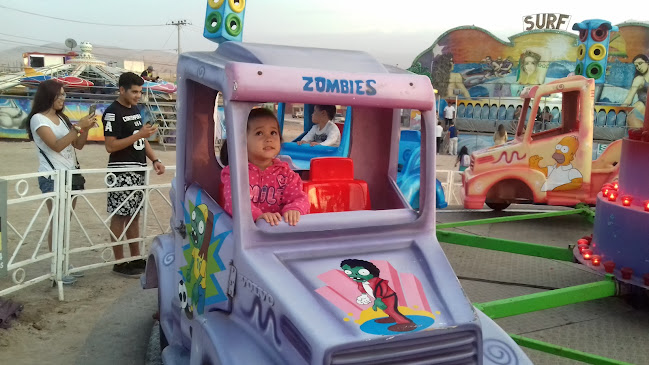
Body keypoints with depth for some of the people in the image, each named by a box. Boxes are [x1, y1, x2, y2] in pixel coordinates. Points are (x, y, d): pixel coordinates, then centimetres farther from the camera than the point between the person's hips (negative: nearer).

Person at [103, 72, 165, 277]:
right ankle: (119, 263, 7)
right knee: (119, 216, 0)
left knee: (134, 215, 13)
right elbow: (110, 146, -18)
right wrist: (139, 134, -22)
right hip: (122, 172, -8)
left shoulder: (135, 109, 14)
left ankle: (136, 258, 22)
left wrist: (154, 160, 8)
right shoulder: (113, 113, -12)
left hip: (139, 170, 8)